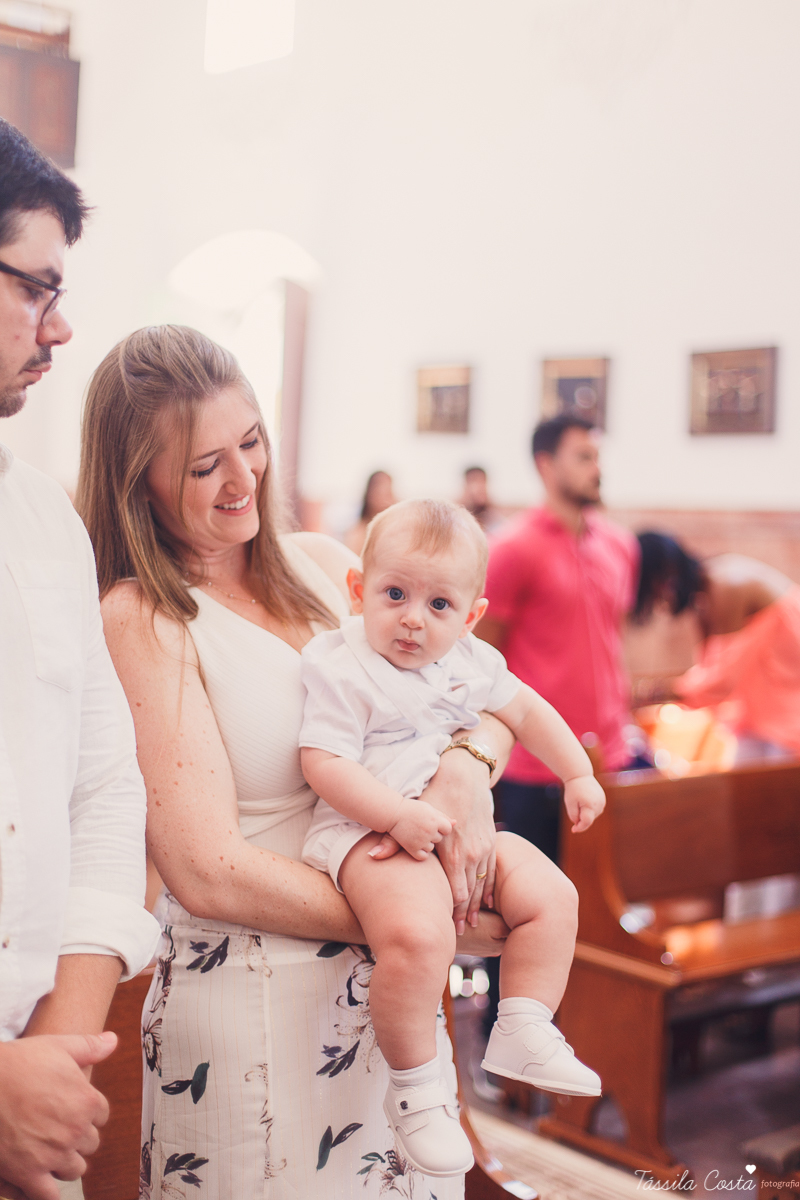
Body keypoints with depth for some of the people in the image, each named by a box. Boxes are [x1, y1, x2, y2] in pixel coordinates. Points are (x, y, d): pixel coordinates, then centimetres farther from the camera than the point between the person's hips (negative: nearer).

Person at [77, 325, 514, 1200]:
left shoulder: (319, 563, 5)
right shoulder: (138, 621, -14)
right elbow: (208, 873, -18)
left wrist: (469, 768, -12)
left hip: (387, 989, 6)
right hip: (250, 1002, -6)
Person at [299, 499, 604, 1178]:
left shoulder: (471, 662, 9)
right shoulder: (342, 668, -12)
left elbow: (525, 710, 25)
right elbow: (324, 764, -19)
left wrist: (578, 774, 22)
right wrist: (399, 815, -26)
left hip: (459, 824, 8)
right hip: (371, 830, -8)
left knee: (552, 897, -2)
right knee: (419, 936, -32)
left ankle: (523, 1034, 10)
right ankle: (414, 1086, -13)